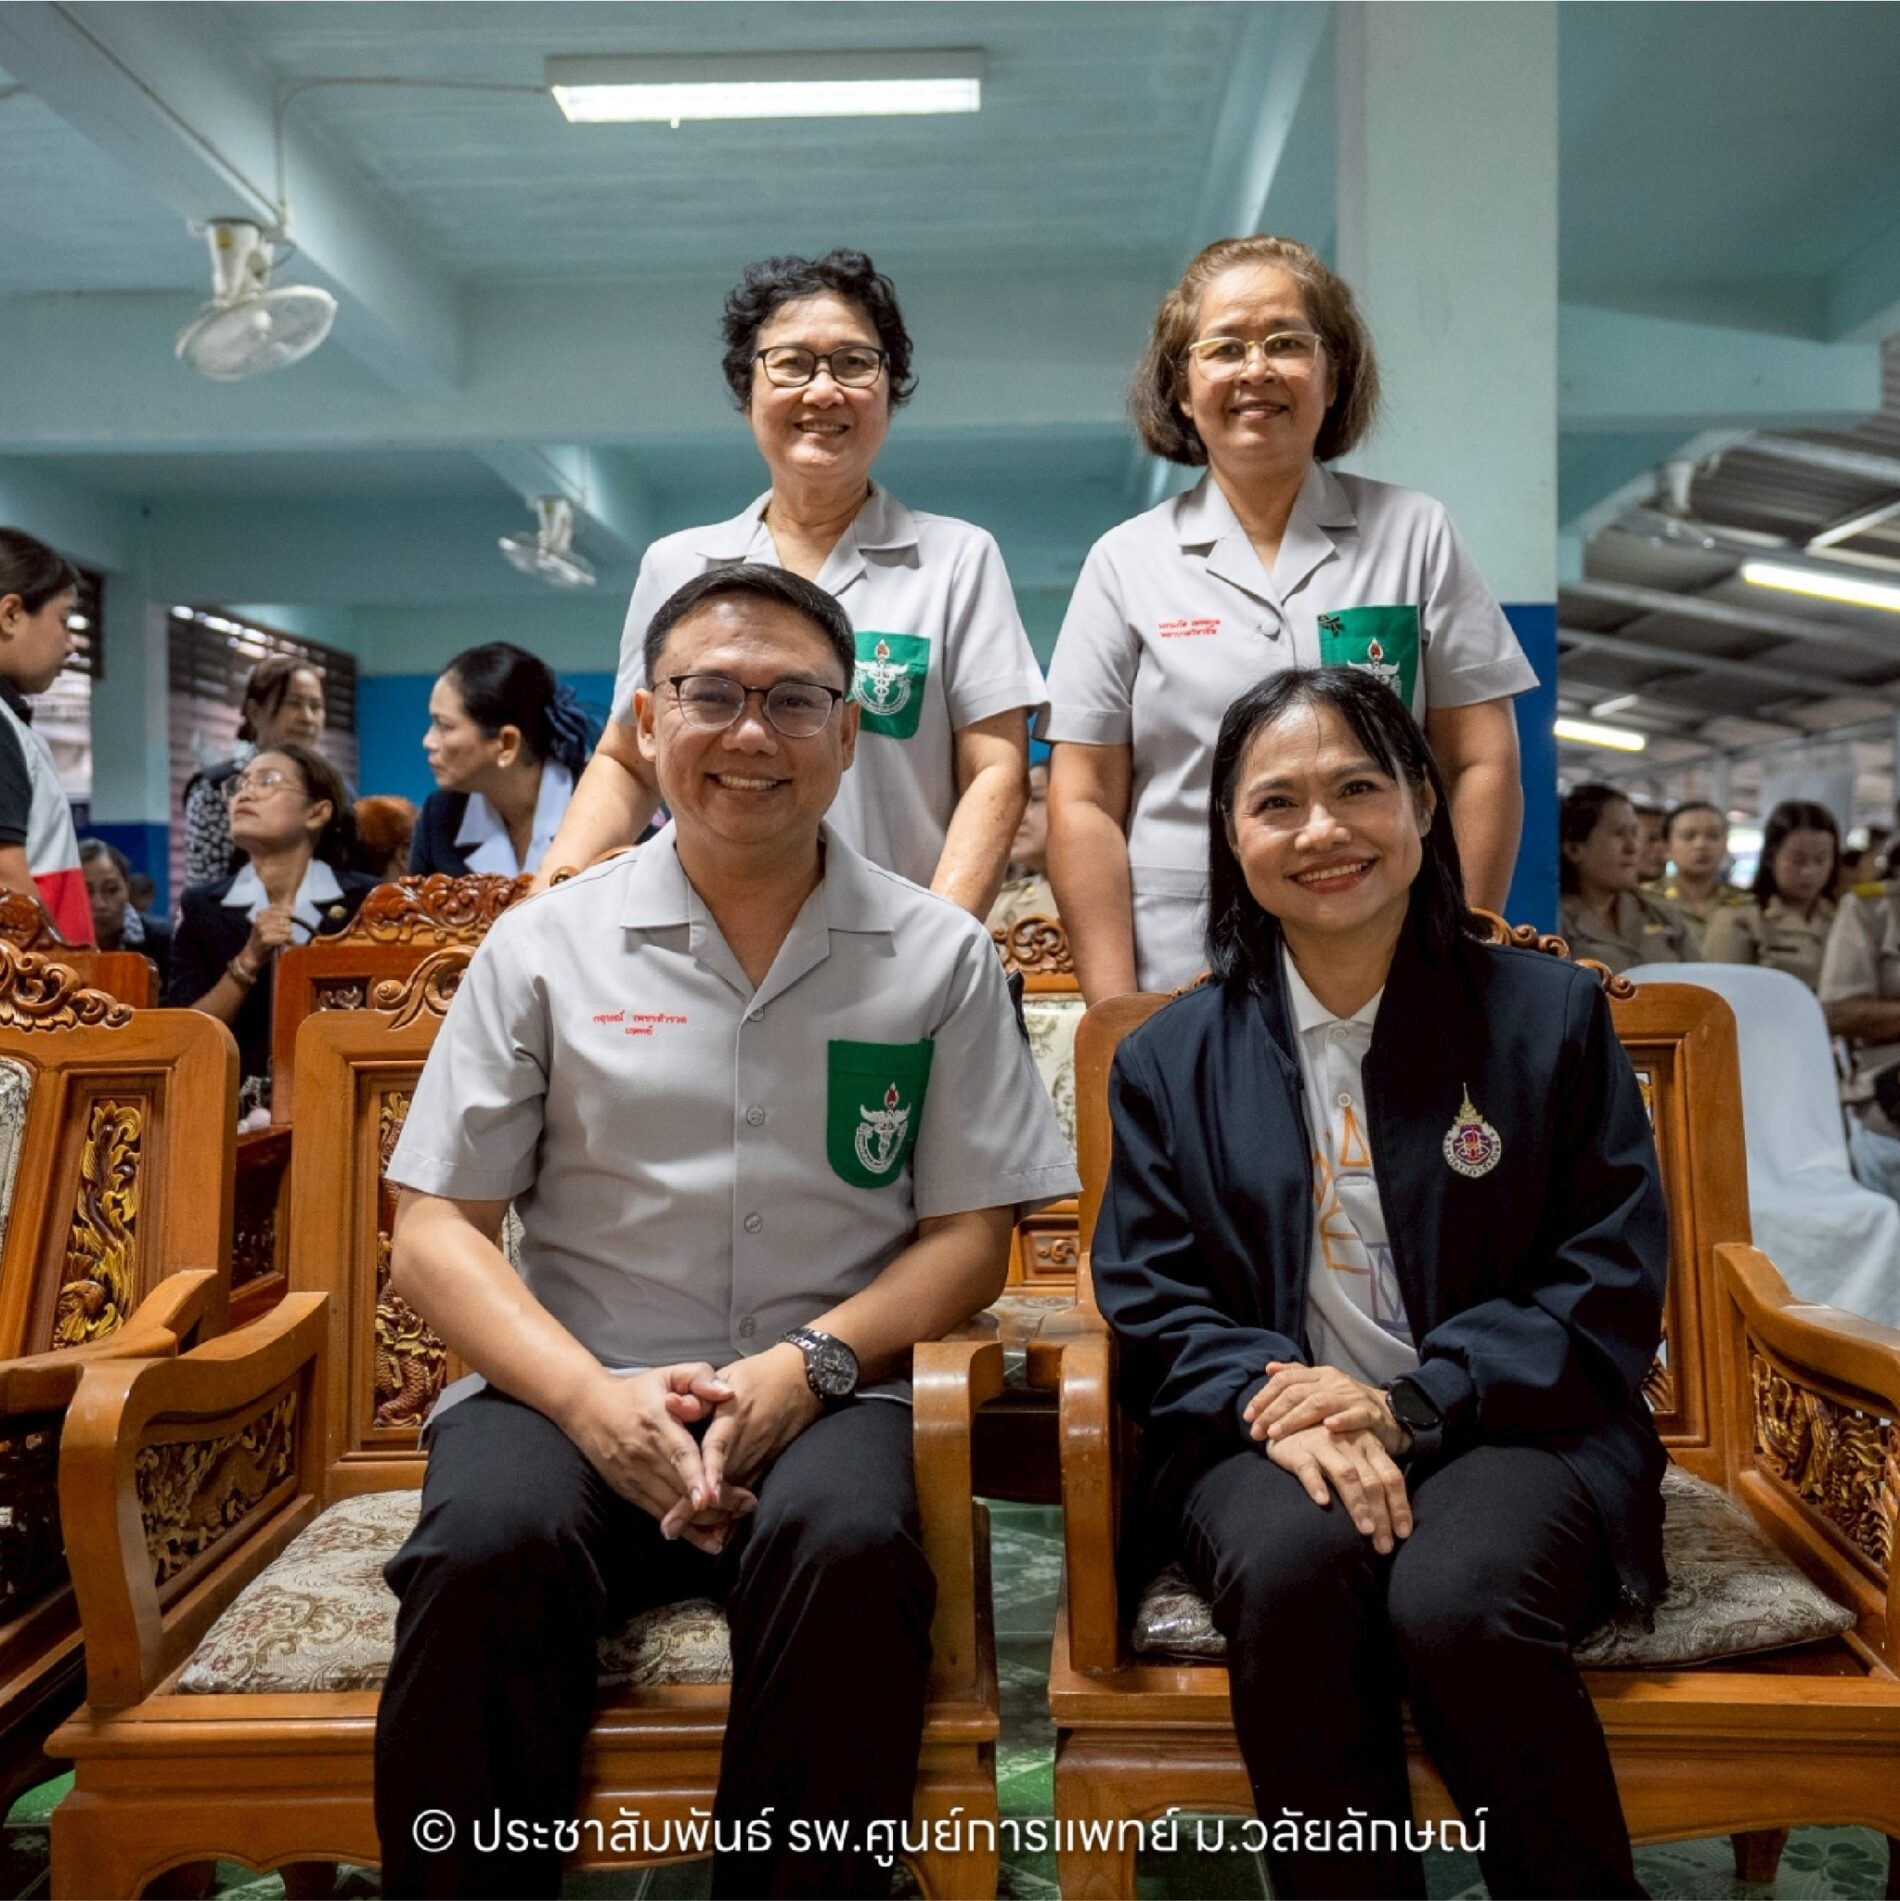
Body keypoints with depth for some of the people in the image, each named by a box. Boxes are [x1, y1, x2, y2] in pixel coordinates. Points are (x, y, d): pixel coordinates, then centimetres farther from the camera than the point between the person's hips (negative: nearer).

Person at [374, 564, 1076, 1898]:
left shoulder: (939, 957, 8)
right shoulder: (545, 947, 7)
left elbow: (971, 1232, 7)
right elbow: (436, 1231, 5)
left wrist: (809, 1364, -11)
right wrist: (589, 1395, -12)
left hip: (827, 1399, 0)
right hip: (576, 1392, 0)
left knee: (847, 1548, -32)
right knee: (486, 1547, -31)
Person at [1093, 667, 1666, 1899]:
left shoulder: (1550, 1015, 7)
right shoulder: (1172, 1058, 11)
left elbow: (1614, 1284, 0)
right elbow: (1149, 1297, 5)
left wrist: (1410, 1405, -14)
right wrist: (1280, 1405, -16)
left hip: (1503, 1428, -1)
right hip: (1263, 1439, 1)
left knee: (1457, 1600, -32)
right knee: (1292, 1563, -33)